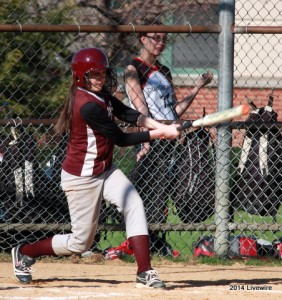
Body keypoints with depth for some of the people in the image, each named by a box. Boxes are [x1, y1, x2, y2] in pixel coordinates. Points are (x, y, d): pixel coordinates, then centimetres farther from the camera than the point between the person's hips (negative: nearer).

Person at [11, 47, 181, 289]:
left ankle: (145, 273, -15)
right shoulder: (88, 105, -26)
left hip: (105, 171, 9)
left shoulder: (100, 94, 2)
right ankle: (25, 253, 25)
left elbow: (127, 114, -8)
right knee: (81, 242, 3)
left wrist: (159, 126, -23)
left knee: (134, 205, -14)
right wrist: (158, 134, -20)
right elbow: (121, 139, -21)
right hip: (82, 177, -9)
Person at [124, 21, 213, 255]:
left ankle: (159, 244, 7)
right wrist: (145, 139, -26)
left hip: (167, 140, 7)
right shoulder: (134, 69, -2)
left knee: (162, 194, 4)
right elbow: (140, 109, -15)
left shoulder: (164, 71, 20)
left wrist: (198, 87, 14)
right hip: (149, 140, -7)